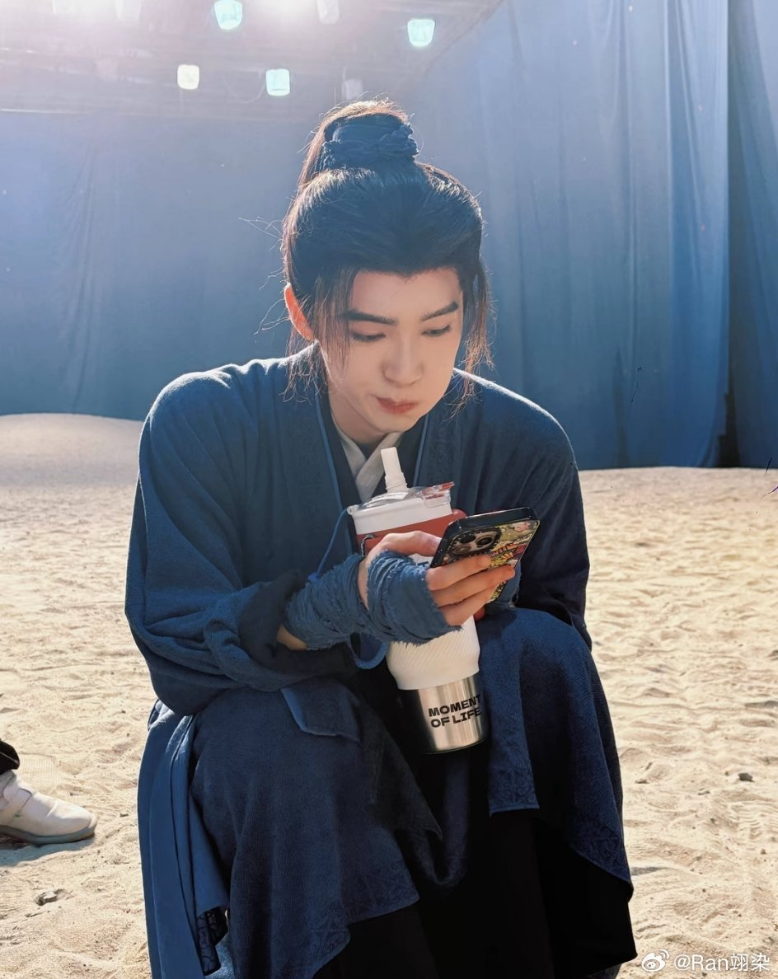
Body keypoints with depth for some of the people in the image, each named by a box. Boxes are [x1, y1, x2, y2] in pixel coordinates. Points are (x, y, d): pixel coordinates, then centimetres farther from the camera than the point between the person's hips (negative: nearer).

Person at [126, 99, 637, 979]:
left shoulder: (526, 446, -11)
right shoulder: (202, 424, -17)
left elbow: (558, 630, -4)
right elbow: (175, 653, -20)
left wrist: (481, 610, -29)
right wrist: (345, 603, -38)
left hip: (463, 738, 3)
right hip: (257, 750, -2)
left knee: (540, 654, -26)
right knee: (285, 735, -35)